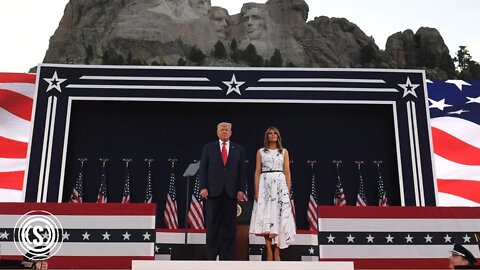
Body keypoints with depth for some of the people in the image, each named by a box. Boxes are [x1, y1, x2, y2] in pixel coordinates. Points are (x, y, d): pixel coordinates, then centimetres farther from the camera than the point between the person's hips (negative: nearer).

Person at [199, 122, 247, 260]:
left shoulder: (239, 149, 11)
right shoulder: (208, 148, 10)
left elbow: (242, 170, 7)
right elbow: (203, 169, 5)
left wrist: (241, 190, -2)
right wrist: (203, 187, -5)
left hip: (231, 191, 1)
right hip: (213, 191, -1)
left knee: (229, 225, 1)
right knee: (212, 225, 2)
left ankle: (227, 256, 6)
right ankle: (211, 256, 7)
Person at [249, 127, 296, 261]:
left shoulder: (284, 151, 11)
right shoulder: (260, 152, 9)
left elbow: (287, 172, 6)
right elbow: (257, 172, 5)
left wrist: (288, 190, -2)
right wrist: (256, 191, -4)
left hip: (280, 184, 0)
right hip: (265, 185, 0)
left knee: (279, 216, -5)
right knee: (266, 217, -5)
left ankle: (277, 251, 0)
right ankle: (269, 251, 0)